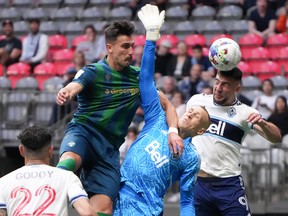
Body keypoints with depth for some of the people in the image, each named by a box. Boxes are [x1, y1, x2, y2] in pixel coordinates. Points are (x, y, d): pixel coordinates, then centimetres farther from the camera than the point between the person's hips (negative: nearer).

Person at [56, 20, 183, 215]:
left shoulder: (137, 78, 9)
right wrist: (65, 94, -49)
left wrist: (173, 131, -9)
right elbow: (73, 87, -23)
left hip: (109, 147, 3)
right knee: (69, 160, -40)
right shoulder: (92, 72, -3)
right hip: (83, 132, -3)